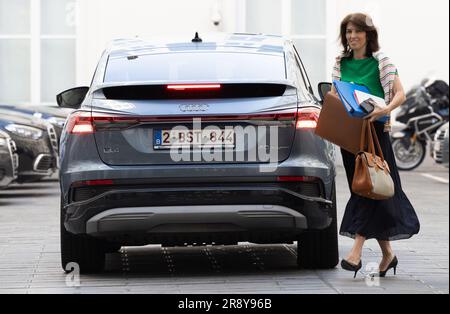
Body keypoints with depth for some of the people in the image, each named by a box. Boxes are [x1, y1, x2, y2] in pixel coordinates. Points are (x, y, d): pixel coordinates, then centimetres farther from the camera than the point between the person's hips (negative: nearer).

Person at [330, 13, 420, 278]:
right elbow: (334, 96, 15)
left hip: (374, 130, -5)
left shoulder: (381, 61, -2)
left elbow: (400, 94, -8)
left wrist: (385, 110, -26)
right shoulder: (342, 63, 11)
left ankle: (356, 250, -16)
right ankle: (388, 253, 16)